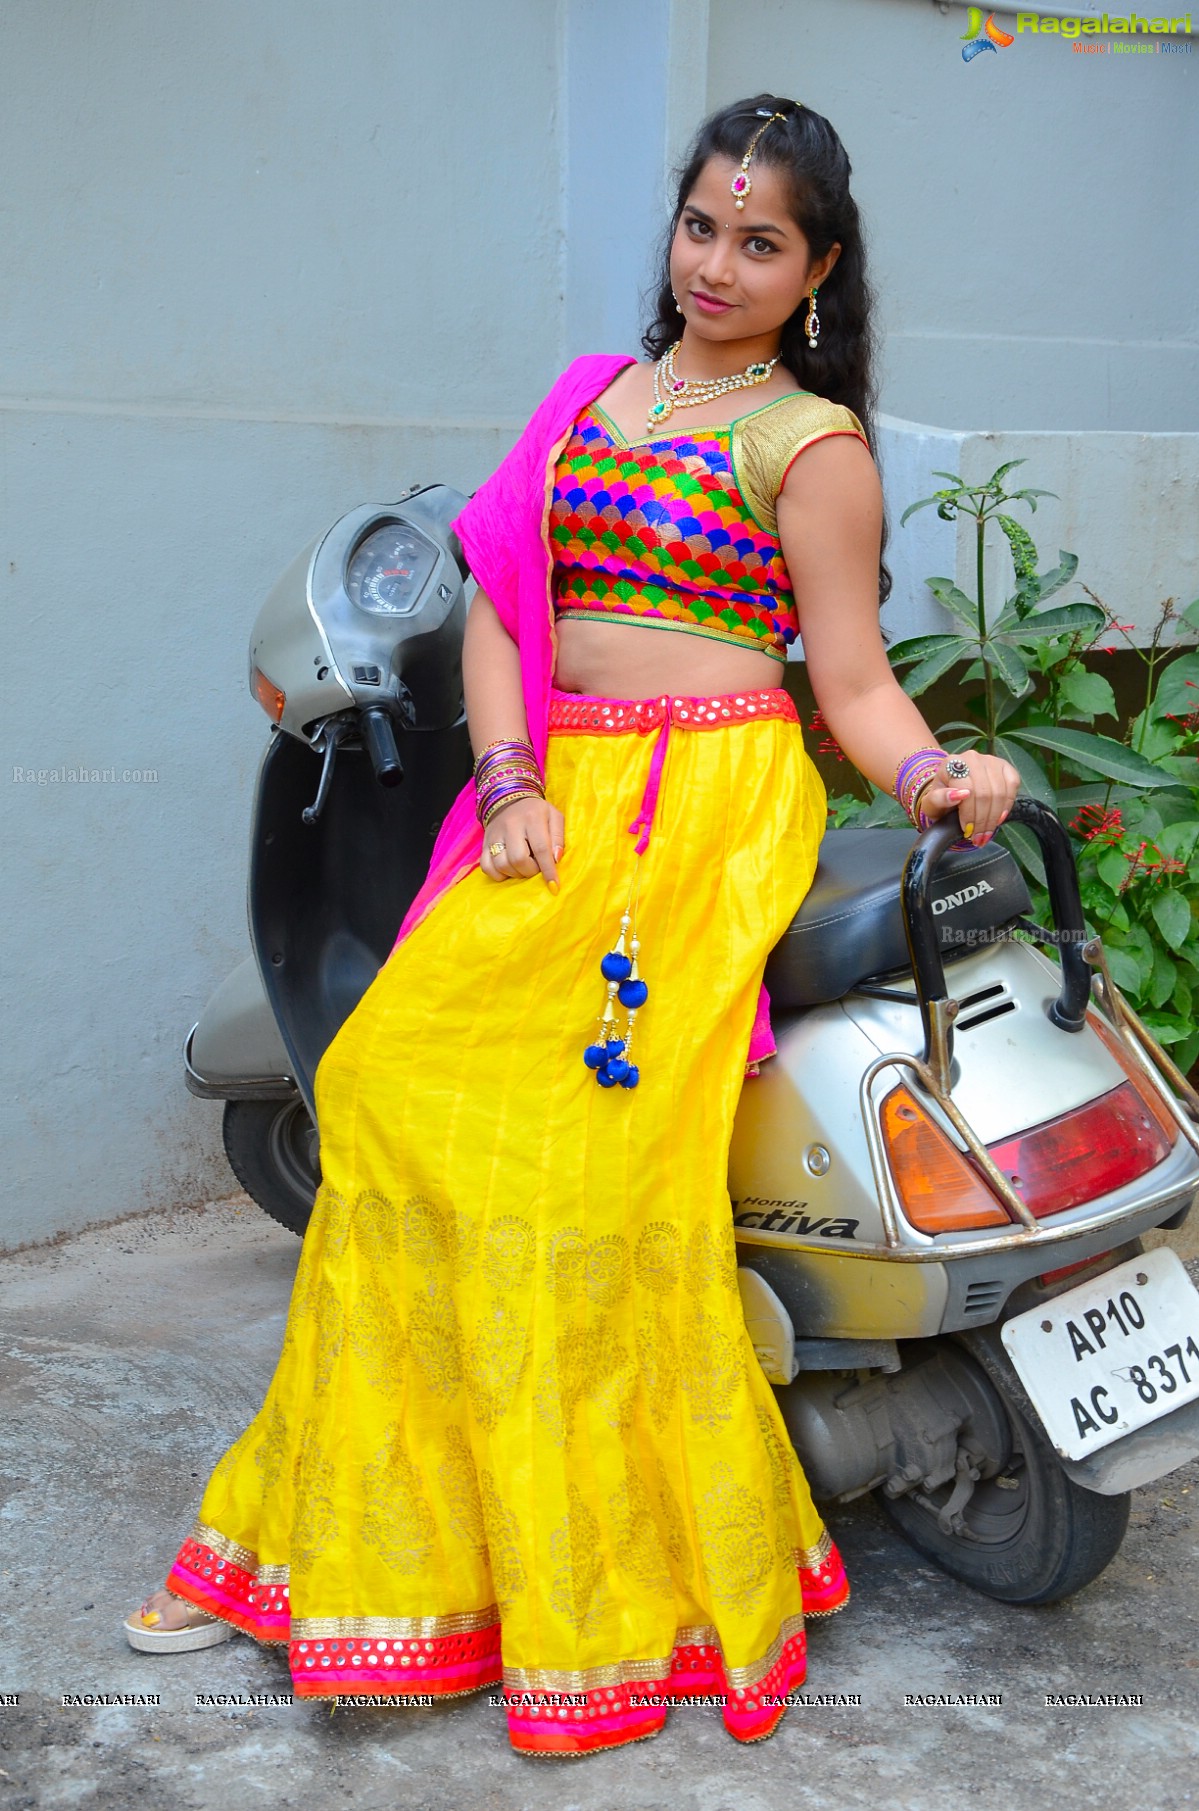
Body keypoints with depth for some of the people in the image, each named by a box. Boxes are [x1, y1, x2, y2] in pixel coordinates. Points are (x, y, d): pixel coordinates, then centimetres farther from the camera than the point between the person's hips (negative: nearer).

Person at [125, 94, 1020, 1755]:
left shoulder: (813, 441, 4)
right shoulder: (592, 394, 19)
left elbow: (854, 679, 0)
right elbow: (496, 599, 13)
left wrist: (933, 775, -21)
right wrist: (509, 780, -1)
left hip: (708, 813, -5)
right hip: (558, 806, 5)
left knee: (594, 1154, -14)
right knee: (400, 1099, -6)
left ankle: (627, 1591, 3)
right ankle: (347, 1530, 8)